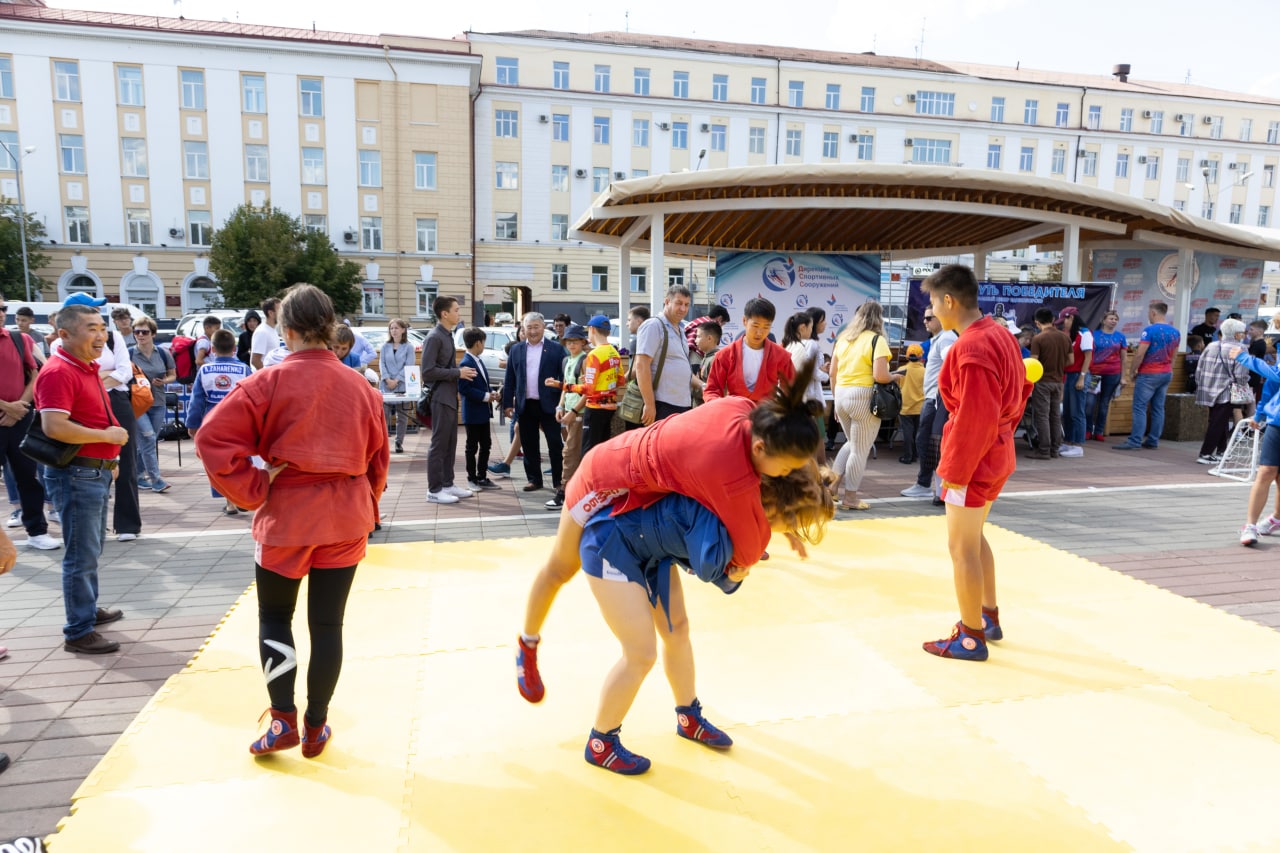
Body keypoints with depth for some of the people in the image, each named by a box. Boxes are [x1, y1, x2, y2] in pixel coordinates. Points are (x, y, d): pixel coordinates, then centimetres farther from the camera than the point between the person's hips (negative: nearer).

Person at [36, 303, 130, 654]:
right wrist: (106, 435, -19)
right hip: (76, 474, -10)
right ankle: (78, 632, 5)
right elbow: (54, 427, -29)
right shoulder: (58, 372, -18)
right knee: (82, 555, -3)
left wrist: (108, 455, 17)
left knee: (91, 550, 21)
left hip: (96, 471, 10)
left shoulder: (88, 368, 13)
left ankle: (89, 609, 35)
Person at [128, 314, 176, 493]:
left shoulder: (163, 353, 2)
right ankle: (156, 480, -12)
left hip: (158, 404, 3)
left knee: (146, 442, 12)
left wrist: (164, 381, -9)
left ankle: (139, 476, 26)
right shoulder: (128, 354, -5)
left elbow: (173, 375, 12)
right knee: (148, 438, -14)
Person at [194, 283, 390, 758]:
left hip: (287, 515, -2)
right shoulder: (361, 386, 1)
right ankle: (315, 728, 23)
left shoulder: (269, 382, -9)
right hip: (346, 520, 3)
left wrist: (254, 489, -9)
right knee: (327, 624, 12)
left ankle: (283, 720, 14)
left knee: (274, 618, 18)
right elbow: (378, 459, 7)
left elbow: (213, 437, -17)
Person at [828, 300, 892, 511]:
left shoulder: (843, 338, 11)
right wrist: (894, 377, 3)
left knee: (851, 445, 23)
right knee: (860, 451, 5)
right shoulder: (877, 339, -7)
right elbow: (879, 375, -17)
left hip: (841, 395, 6)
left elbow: (833, 373, 11)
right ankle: (850, 498, 11)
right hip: (863, 398, -6)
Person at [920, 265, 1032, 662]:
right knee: (974, 537, 22)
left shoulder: (970, 348, -23)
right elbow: (1021, 389, 16)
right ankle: (989, 618, 35)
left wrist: (954, 469, -17)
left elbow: (974, 418, -25)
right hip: (996, 451, 10)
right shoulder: (998, 332, 7)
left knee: (961, 548, 2)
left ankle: (971, 639, 14)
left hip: (975, 458, -10)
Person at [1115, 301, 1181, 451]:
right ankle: (1153, 441, 11)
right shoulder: (1175, 332, 9)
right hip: (1167, 374, 7)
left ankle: (1135, 441, -10)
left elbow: (1139, 355, -17)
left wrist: (1131, 373, -7)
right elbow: (1172, 356, 16)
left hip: (1148, 374, -7)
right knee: (1158, 408, 9)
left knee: (1140, 408, -6)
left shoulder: (1150, 330, -14)